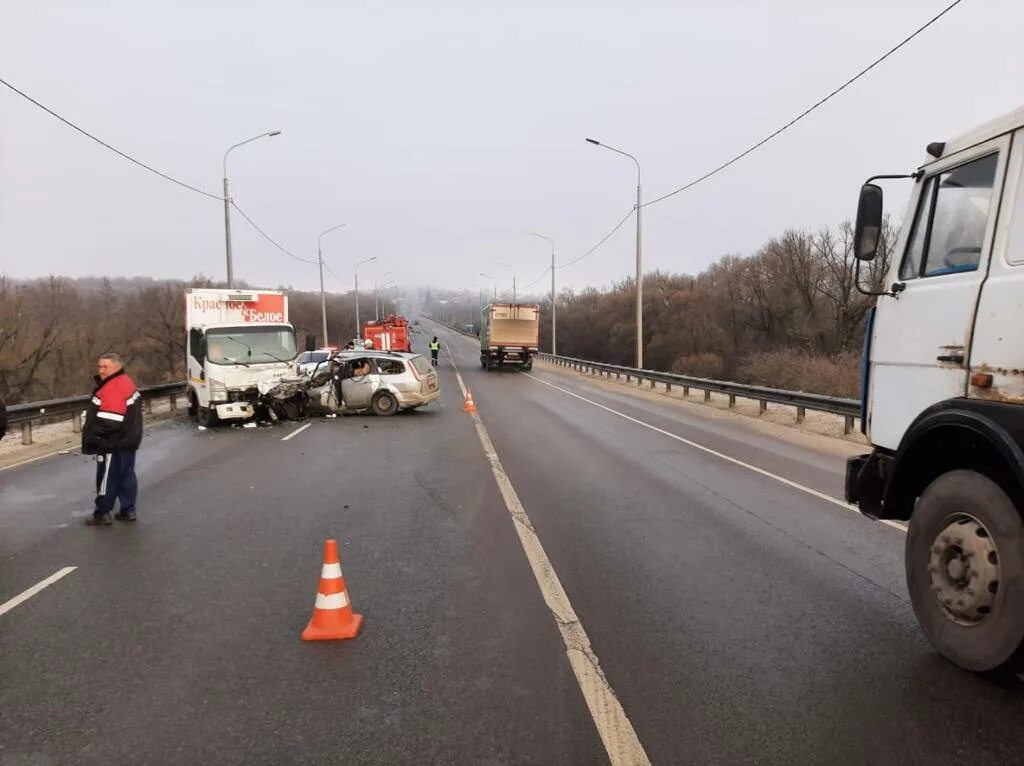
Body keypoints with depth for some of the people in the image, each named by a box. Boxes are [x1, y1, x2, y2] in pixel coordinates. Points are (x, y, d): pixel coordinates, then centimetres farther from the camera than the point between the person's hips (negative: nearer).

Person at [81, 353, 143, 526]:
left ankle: (102, 514, 12)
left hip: (112, 445, -9)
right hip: (129, 442, 9)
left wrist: (90, 443, -14)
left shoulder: (110, 391, -23)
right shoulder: (128, 383, 7)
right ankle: (128, 510, 22)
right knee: (127, 475, 14)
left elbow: (105, 423, -26)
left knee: (107, 478, 2)